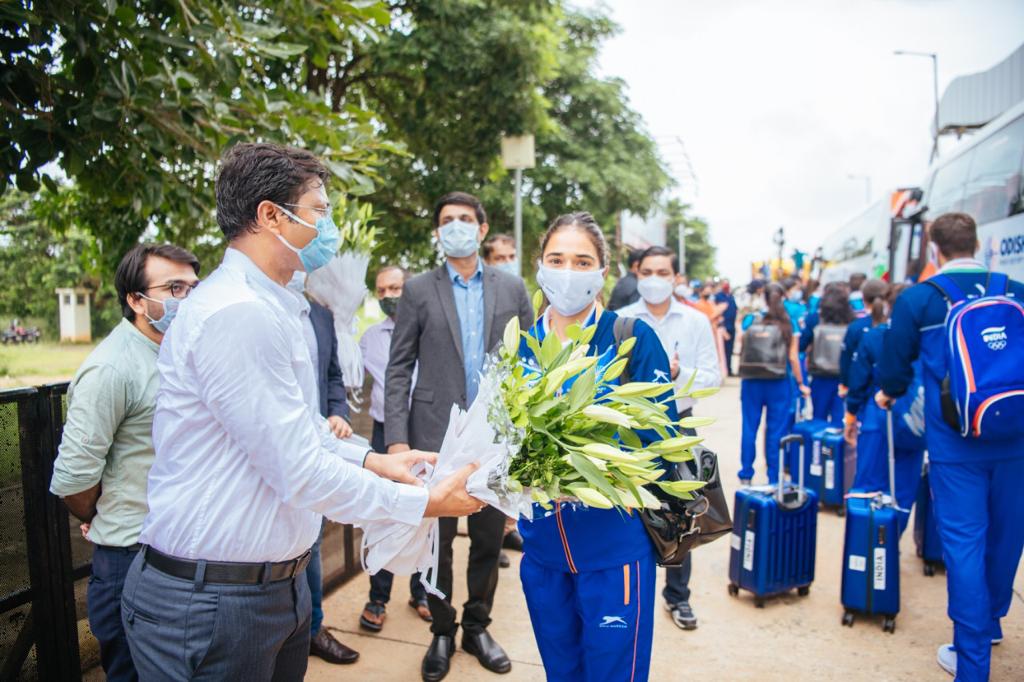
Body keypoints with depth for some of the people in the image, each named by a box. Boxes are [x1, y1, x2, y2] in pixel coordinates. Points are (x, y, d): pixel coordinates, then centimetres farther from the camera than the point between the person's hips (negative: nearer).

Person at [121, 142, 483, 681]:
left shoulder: (275, 309, 10)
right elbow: (301, 474, -25)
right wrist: (424, 504, -15)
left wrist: (371, 460, 5)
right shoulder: (238, 314, -23)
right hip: (210, 596, -9)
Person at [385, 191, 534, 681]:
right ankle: (442, 631, 30)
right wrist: (396, 438, -9)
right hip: (436, 435, -1)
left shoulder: (511, 288, 6)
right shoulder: (418, 291, 1)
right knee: (438, 540, 9)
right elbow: (398, 369, -1)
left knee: (489, 539, 12)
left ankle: (477, 627, 33)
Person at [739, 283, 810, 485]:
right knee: (776, 431, 7)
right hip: (779, 383, -1)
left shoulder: (751, 319, -3)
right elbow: (793, 357, -5)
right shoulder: (790, 323, -4)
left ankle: (746, 476, 16)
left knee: (749, 428, 9)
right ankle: (773, 479, 13)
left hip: (752, 382, 1)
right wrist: (800, 383, 4)